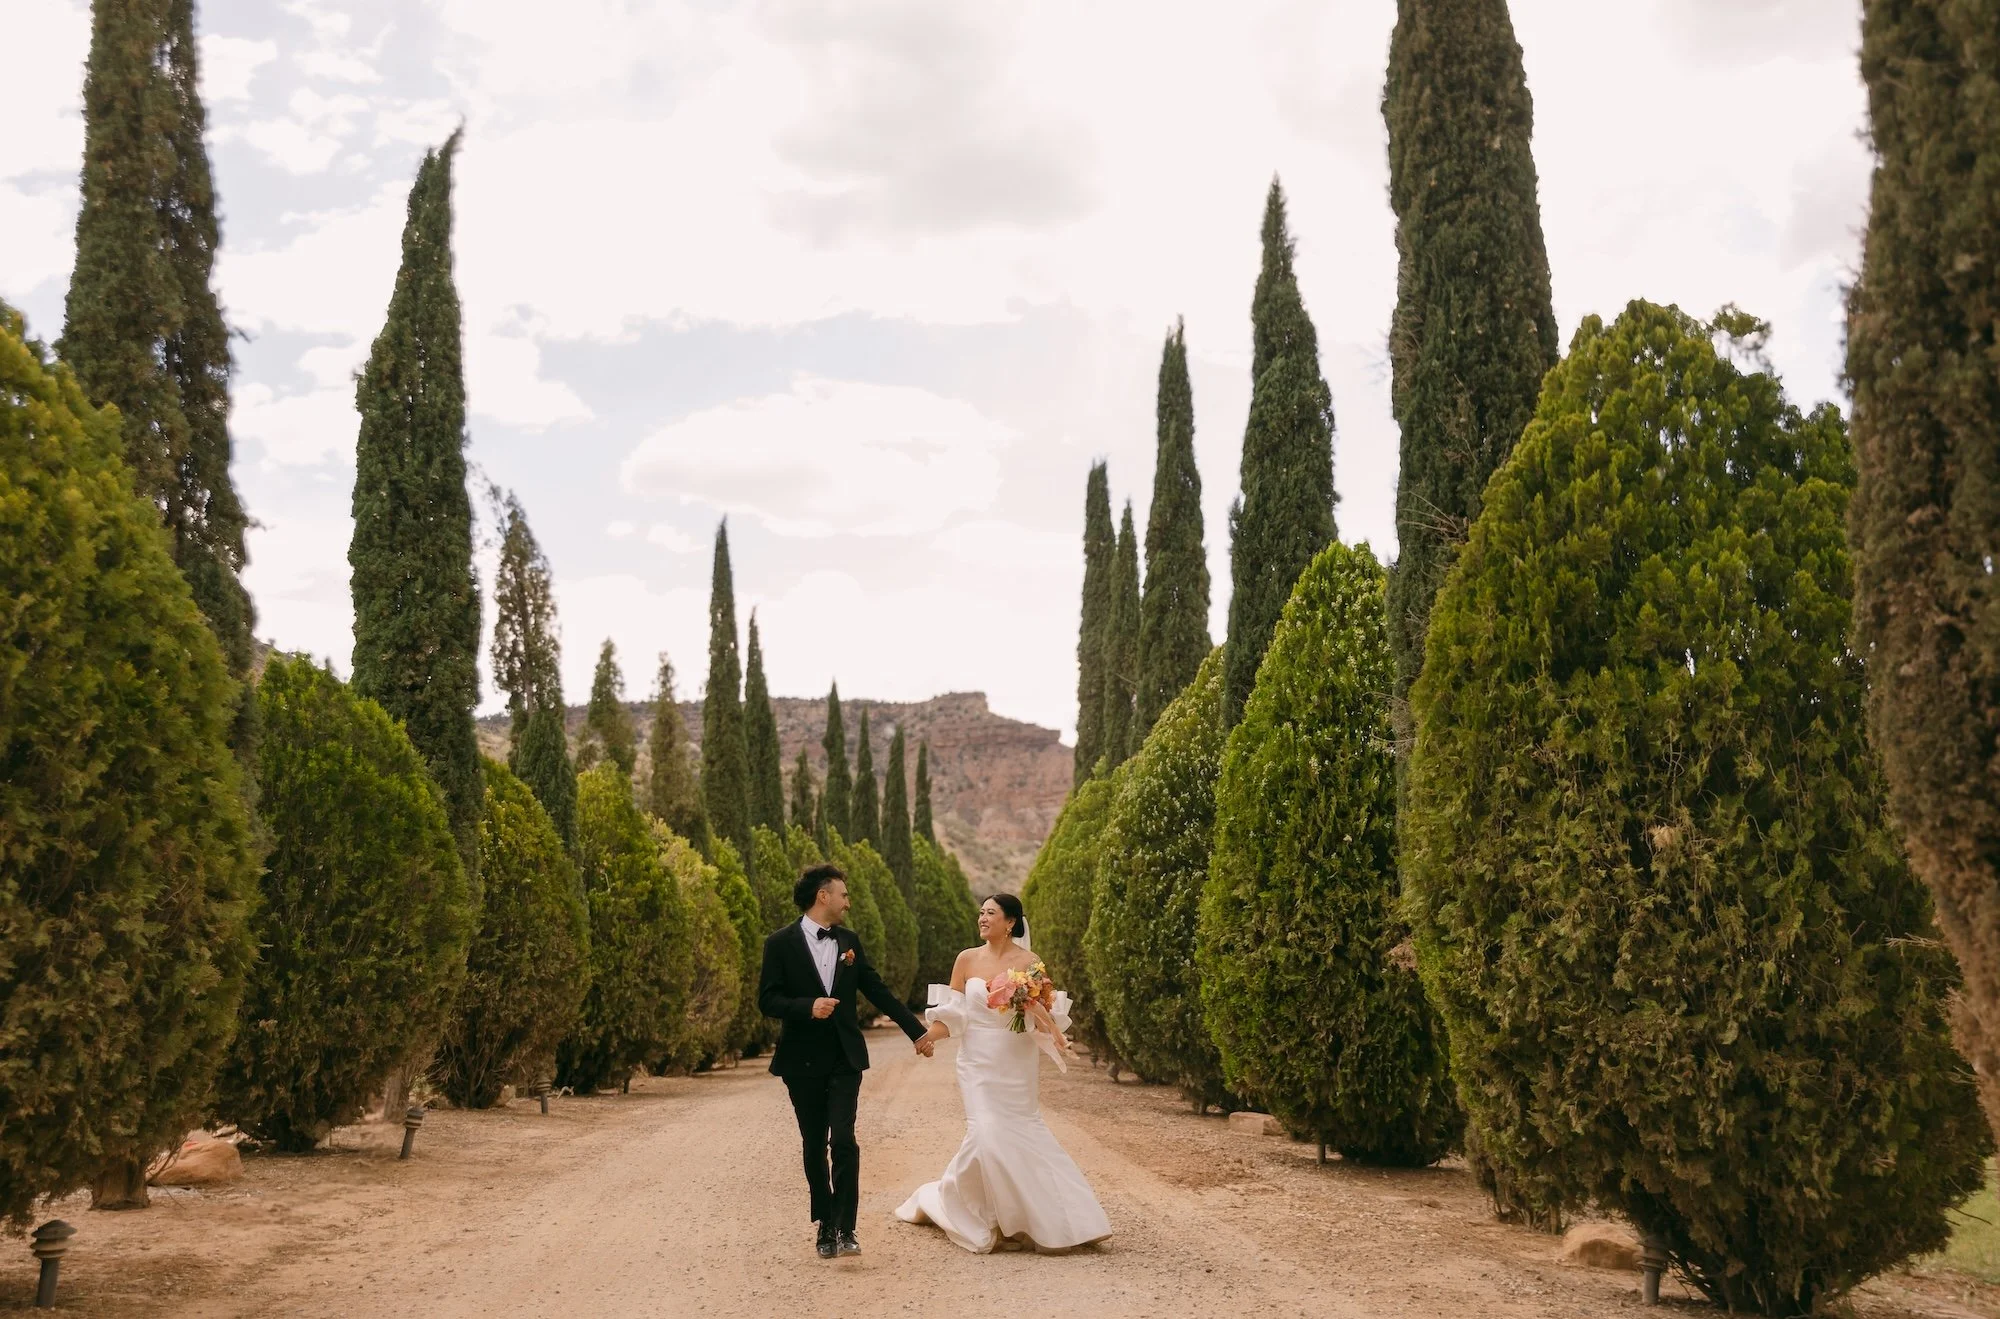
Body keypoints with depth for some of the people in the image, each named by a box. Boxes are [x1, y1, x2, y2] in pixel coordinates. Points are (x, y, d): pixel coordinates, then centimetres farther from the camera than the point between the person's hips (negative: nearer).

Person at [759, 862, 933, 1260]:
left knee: (843, 1140, -12)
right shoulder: (781, 943, -3)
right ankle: (825, 1225, 22)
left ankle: (845, 1228, -7)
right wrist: (808, 1007, -24)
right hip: (803, 1061, -2)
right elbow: (767, 1000, -8)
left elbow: (878, 992, 13)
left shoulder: (849, 942, 9)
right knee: (814, 1146, 7)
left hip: (845, 1058, 2)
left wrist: (917, 1031, 13)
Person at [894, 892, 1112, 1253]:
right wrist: (928, 1035, -16)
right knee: (985, 1132, -10)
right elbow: (951, 1013, 1)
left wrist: (1052, 1034, -27)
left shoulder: (1029, 962, -3)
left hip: (1017, 1064, 0)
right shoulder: (967, 959, 2)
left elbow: (1044, 1012, -6)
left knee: (1019, 1135, 0)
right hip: (979, 1062, 1)